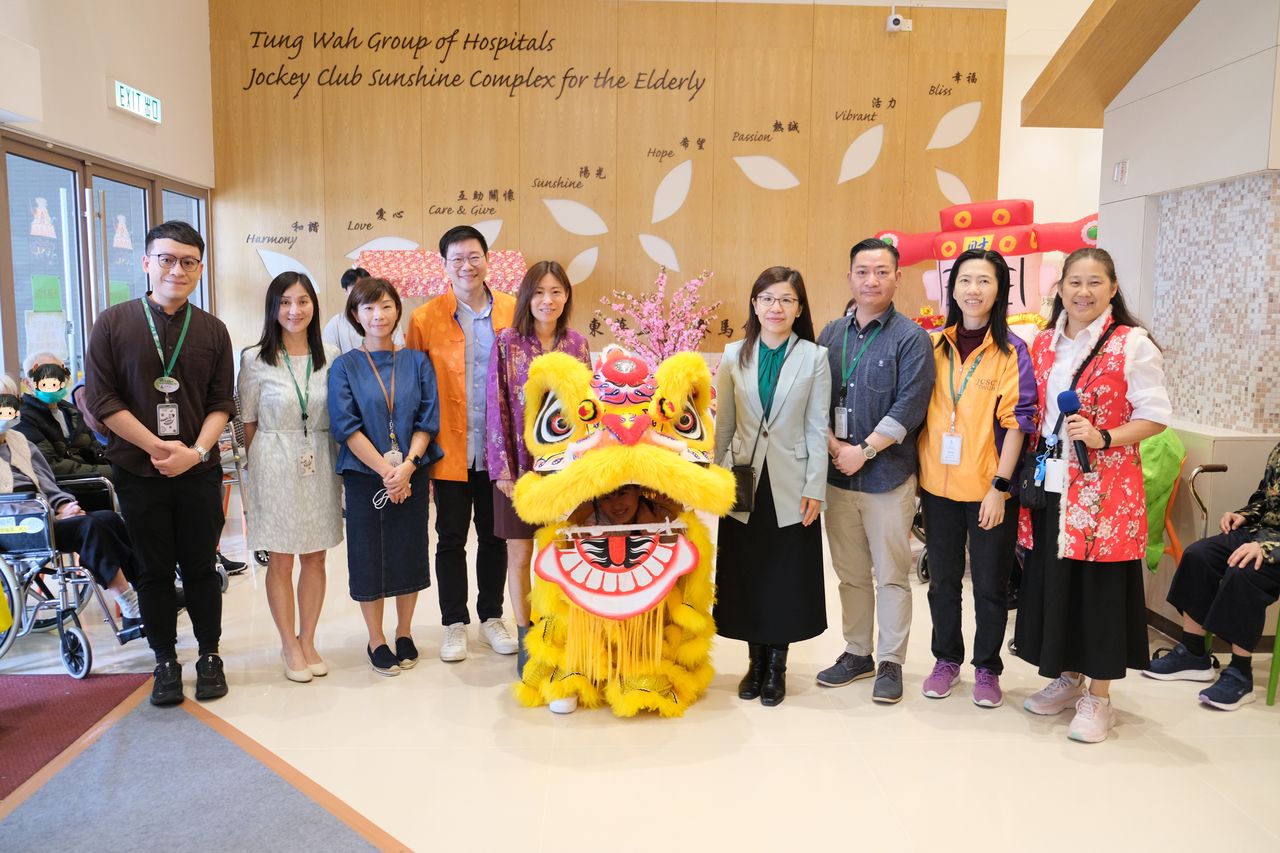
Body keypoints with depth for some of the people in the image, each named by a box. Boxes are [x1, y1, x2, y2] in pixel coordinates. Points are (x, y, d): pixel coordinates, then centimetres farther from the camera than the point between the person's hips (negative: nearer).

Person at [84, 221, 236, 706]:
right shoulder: (113, 324, -1)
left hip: (199, 471, 1)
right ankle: (166, 661, 24)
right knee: (154, 571, 10)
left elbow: (221, 403, 2)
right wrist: (158, 446, -12)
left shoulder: (212, 330, 3)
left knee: (201, 568, 8)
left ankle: (209, 655, 24)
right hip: (138, 472, 0)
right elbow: (101, 398, -5)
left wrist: (196, 451, -14)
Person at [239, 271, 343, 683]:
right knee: (280, 560, 5)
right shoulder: (255, 360, -3)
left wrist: (340, 465, 5)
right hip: (274, 467, -2)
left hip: (320, 465, 2)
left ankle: (307, 641, 24)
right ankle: (290, 647, 18)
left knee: (315, 557, 9)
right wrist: (257, 466, 1)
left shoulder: (331, 356, 3)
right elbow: (248, 422, 3)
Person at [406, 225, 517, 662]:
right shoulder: (425, 318, -3)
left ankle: (491, 617, 30)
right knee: (451, 539, 10)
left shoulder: (512, 311, 1)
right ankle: (455, 624, 25)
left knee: (495, 537, 14)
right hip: (451, 451, -1)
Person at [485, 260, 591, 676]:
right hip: (520, 464, -2)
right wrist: (503, 468, -9)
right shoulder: (506, 343, -4)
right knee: (520, 554, 7)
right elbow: (496, 408, -5)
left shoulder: (577, 344, 3)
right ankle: (526, 639, 21)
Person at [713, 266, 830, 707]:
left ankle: (776, 664, 22)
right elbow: (724, 425, 6)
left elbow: (817, 428, -3)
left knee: (787, 578, 6)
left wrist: (815, 489, -7)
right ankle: (756, 660, 25)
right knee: (746, 576, 8)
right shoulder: (734, 356, 4)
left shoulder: (814, 358, -1)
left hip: (791, 487, -2)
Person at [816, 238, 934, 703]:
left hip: (889, 476, -4)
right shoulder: (831, 334, 10)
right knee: (850, 573, 13)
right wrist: (833, 445, -8)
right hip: (837, 474, 4)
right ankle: (856, 652, 27)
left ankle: (891, 662, 17)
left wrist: (863, 451, -14)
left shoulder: (911, 338, -4)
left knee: (891, 576, 4)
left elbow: (909, 408, -12)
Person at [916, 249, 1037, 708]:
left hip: (988, 488, -3)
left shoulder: (1012, 350, -6)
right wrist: (918, 471, 5)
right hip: (938, 484, 4)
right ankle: (947, 660, 30)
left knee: (990, 585, 8)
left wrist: (999, 487, -14)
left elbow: (1016, 422, -9)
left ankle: (987, 669, 24)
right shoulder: (935, 346, 4)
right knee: (942, 580, 14)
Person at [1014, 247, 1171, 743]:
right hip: (1051, 484, 5)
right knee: (1053, 582, 11)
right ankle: (1068, 679, 29)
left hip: (1104, 489, -5)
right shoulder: (1044, 344, 9)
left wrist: (1103, 438, -21)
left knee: (1100, 588, 1)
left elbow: (1155, 415, -7)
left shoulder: (1132, 344, -6)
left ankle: (1099, 698, 15)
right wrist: (1031, 475, 8)